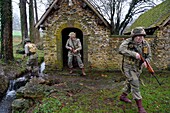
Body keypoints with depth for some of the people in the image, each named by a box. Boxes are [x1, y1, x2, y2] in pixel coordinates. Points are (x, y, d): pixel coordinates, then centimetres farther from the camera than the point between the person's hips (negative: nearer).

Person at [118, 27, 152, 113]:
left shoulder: (145, 44, -6)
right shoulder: (128, 42, -20)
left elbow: (149, 56, 1)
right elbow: (121, 50, -37)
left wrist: (145, 62, -22)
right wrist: (134, 54, -42)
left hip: (138, 68, 6)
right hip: (128, 67, -6)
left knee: (130, 83, 21)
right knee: (135, 84, -16)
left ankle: (123, 96, 46)